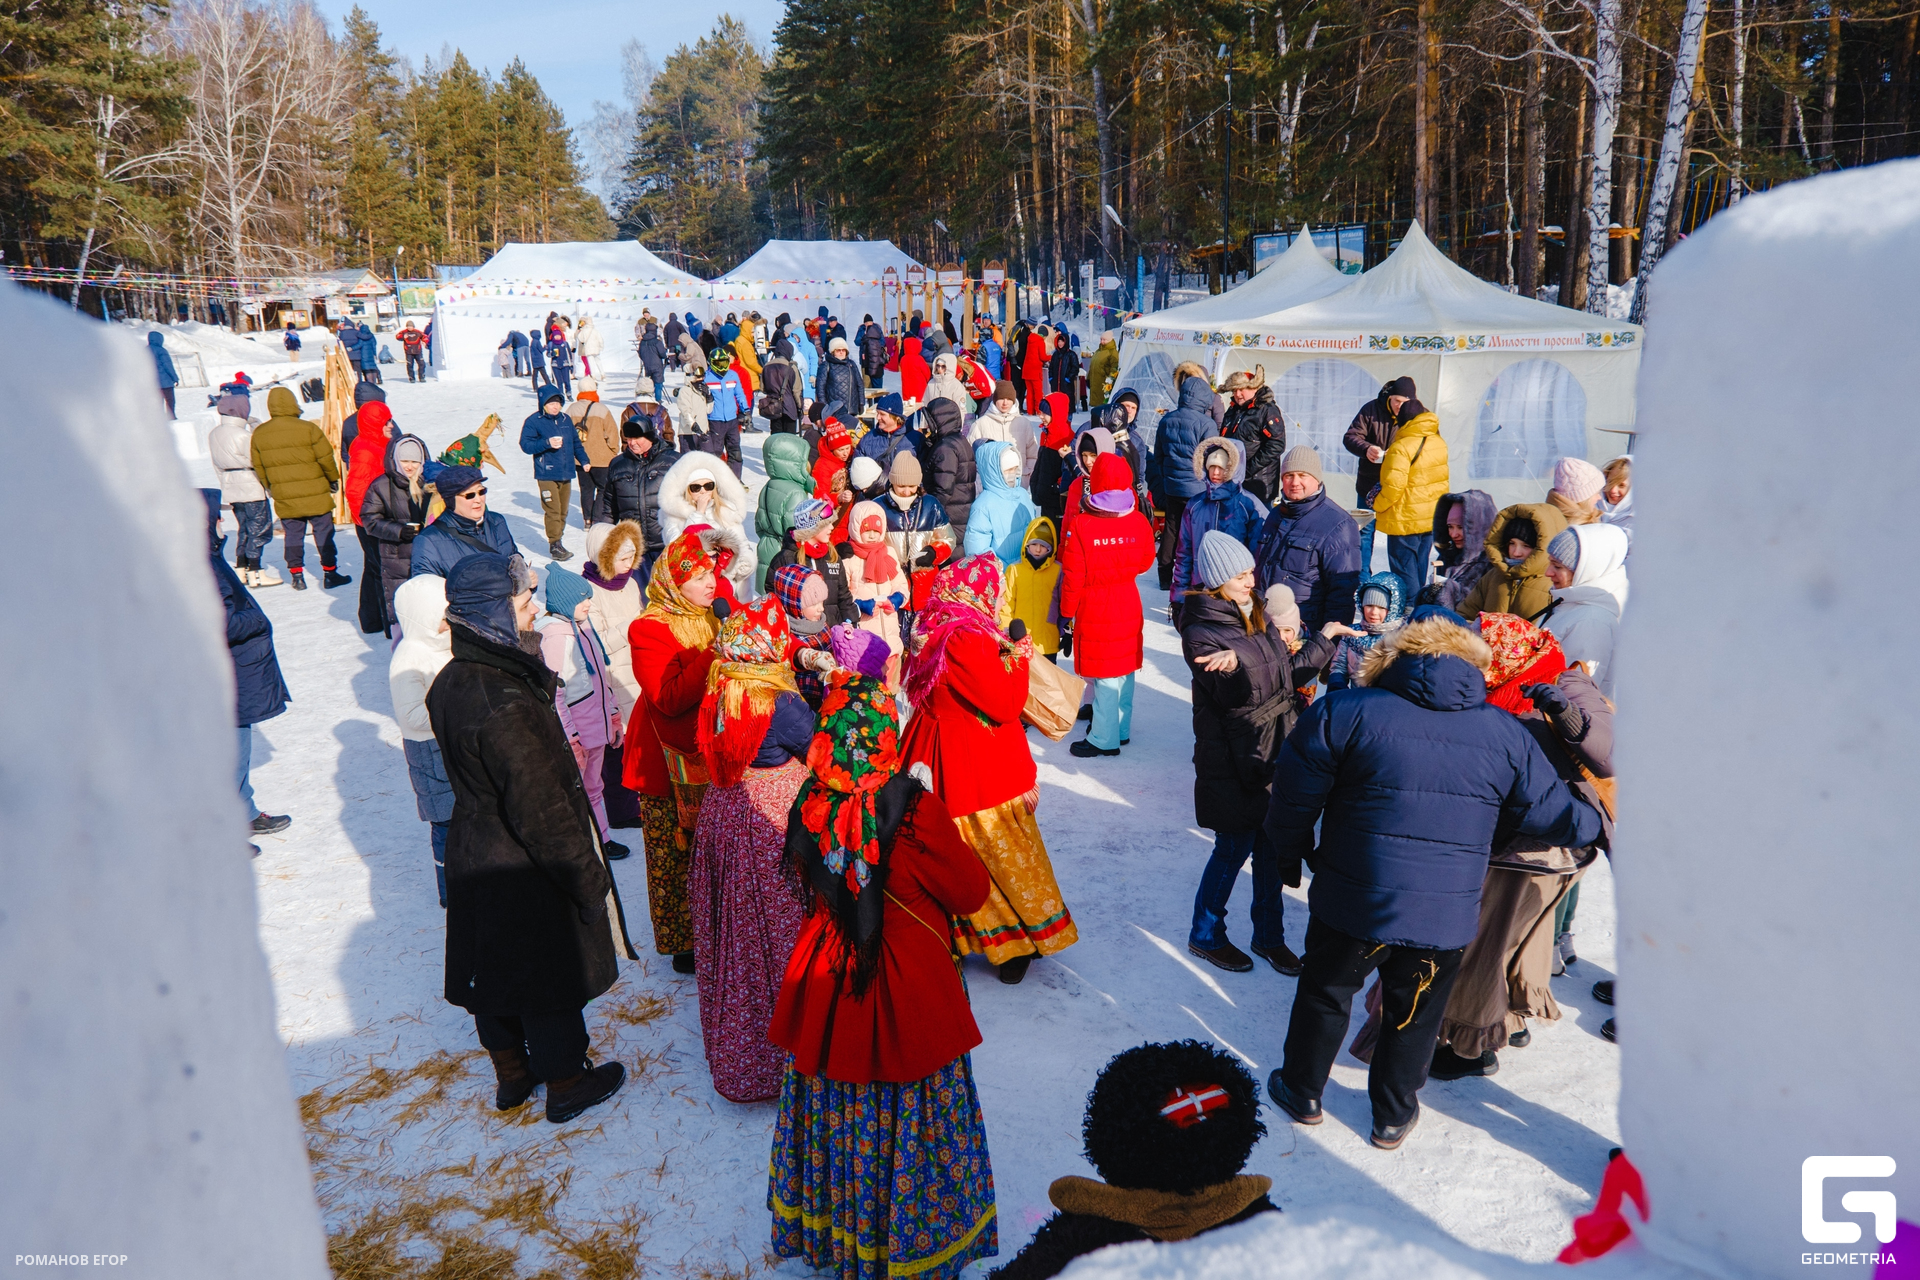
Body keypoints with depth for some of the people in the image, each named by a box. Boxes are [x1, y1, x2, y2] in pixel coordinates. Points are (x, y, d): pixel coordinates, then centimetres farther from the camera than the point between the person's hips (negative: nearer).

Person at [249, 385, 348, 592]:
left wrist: (269, 487, 24)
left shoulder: (259, 434, 2)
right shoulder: (308, 429, -12)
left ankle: (296, 576, 12)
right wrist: (333, 479, 9)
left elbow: (258, 466, 10)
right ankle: (329, 573, 9)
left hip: (284, 498, 3)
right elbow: (325, 457, -7)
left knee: (293, 535, 12)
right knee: (324, 533, 6)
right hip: (316, 496, -3)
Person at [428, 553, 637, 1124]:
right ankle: (565, 1082, 33)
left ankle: (511, 1074, 44)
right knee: (550, 972, 12)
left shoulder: (450, 681, -4)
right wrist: (588, 880, -18)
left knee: (495, 966, 23)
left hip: (473, 853, 8)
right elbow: (542, 812, -28)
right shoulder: (507, 705, -32)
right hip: (524, 868, -8)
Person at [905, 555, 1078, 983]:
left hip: (940, 761, 8)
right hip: (981, 771, -8)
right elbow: (1006, 705, -19)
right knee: (1007, 856, 9)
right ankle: (1016, 945, 25)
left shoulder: (934, 631, 3)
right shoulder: (968, 640, -26)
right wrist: (1019, 655, -9)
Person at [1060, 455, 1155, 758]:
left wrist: (1066, 614, -1)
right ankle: (1121, 729, 31)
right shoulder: (1140, 523, -8)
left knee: (1104, 675, 4)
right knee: (1124, 669, 17)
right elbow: (1144, 563, 8)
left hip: (1094, 610, -4)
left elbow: (1072, 577, -13)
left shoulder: (1081, 526, -18)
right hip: (1128, 605, 4)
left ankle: (1105, 739, 13)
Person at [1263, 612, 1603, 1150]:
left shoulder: (1344, 712, -8)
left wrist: (1294, 850, 12)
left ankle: (1302, 1091, 39)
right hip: (1446, 918, 2)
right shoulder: (1507, 735, 0)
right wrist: (1598, 819, 28)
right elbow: (1560, 817, 5)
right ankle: (1393, 1116, 38)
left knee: (1325, 991, 22)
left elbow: (1294, 800, -6)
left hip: (1353, 903, -2)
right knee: (1414, 1015, 22)